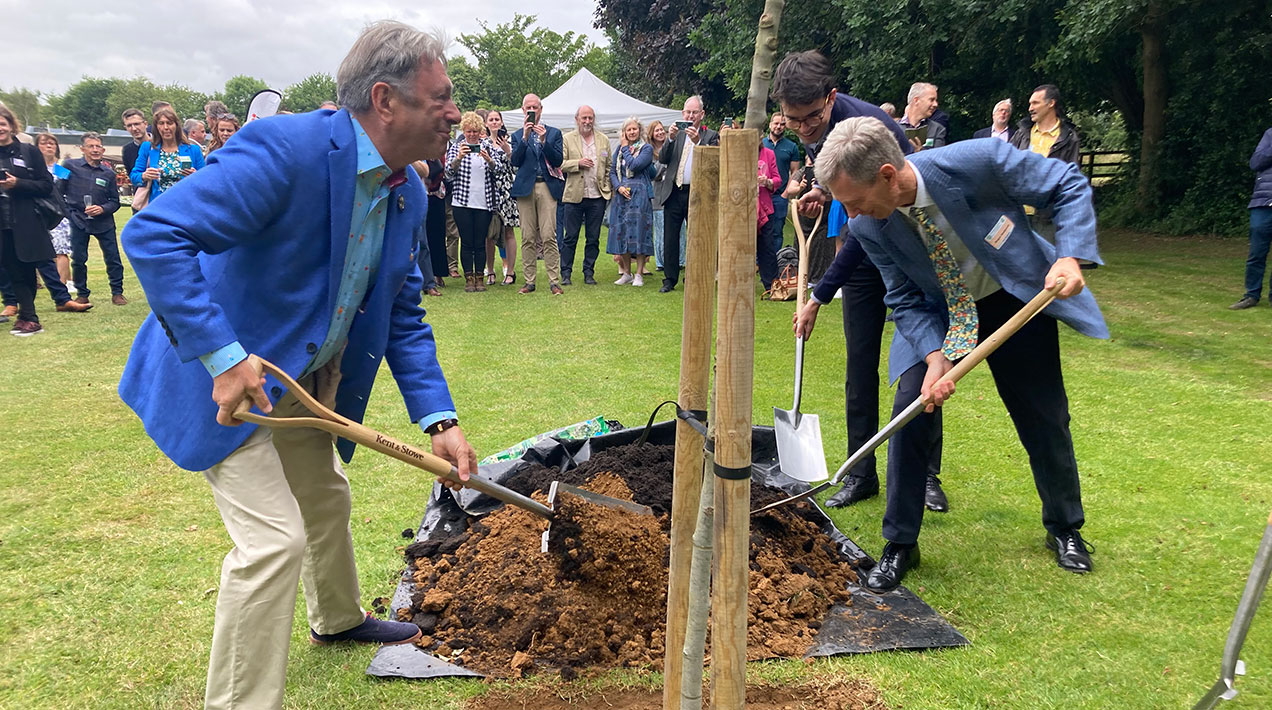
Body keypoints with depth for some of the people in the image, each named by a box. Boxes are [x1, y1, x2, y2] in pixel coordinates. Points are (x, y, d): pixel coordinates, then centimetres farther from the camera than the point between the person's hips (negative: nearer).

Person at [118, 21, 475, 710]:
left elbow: (403, 317, 3)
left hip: (310, 376, 9)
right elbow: (153, 234, -32)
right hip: (225, 377, -9)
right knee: (274, 537, -12)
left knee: (326, 499, 25)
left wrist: (439, 420, -8)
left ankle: (338, 619, 53)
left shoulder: (408, 194, -3)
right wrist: (222, 357, -35)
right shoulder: (285, 150, -30)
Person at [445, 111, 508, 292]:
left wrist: (489, 160, -22)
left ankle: (479, 277, 12)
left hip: (484, 202, 1)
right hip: (462, 202, -1)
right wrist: (458, 158, -23)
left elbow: (500, 168, -2)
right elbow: (449, 172, -5)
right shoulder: (456, 147, 5)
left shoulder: (488, 146, 8)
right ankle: (468, 278, 9)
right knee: (466, 242, 1)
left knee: (480, 242, 4)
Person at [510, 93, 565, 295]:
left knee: (549, 236, -8)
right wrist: (525, 137, -8)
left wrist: (544, 141, -10)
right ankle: (529, 281, 6)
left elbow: (558, 160, 1)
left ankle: (554, 281, -5)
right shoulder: (518, 135, 15)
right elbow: (515, 161, 0)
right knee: (528, 238, 1)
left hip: (547, 187, -1)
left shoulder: (553, 133, 13)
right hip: (525, 188, 1)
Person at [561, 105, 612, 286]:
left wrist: (609, 188, 2)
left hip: (597, 196, 3)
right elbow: (559, 164, -2)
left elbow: (610, 166, 13)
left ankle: (589, 272, 17)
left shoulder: (604, 140, 11)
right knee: (570, 237, 2)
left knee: (593, 239, 7)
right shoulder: (567, 139, 3)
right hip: (574, 196, -2)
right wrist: (578, 163, -15)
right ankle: (565, 273, 9)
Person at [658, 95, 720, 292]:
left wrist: (698, 141, -21)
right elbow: (662, 160, 3)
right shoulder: (676, 134, 13)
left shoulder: (710, 136, 3)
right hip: (674, 193, 3)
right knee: (669, 238, 5)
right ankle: (669, 280, 13)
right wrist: (670, 139, -11)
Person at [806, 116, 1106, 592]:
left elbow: (1070, 184, -18)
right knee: (910, 411, -14)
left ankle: (1065, 528, 34)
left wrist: (1071, 256, -32)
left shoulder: (977, 161, -33)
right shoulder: (867, 227, -23)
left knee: (1045, 418, 7)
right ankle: (900, 544, 3)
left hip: (1016, 301, -1)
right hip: (937, 315, 1)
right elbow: (906, 300, -11)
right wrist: (935, 359, -26)